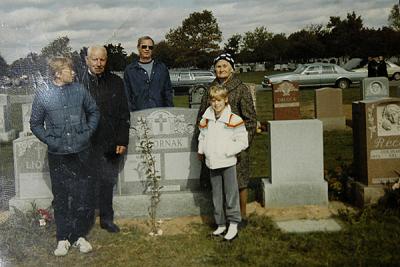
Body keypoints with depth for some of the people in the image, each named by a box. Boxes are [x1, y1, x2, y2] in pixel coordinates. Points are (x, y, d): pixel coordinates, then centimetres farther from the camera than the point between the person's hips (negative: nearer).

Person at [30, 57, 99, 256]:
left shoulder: (79, 90, -1)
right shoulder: (42, 95, -5)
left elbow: (94, 111, 12)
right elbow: (35, 123, 4)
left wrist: (89, 132, 1)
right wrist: (49, 140, -6)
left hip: (81, 152, 1)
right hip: (57, 155, -1)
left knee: (82, 195, 6)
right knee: (60, 198, 8)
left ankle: (80, 235, 20)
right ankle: (63, 238, 20)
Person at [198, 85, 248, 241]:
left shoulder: (233, 120, -10)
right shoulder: (206, 119, 6)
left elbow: (242, 141, -9)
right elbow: (202, 137, 19)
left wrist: (227, 151, -15)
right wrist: (201, 151, 6)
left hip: (227, 163, -5)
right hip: (212, 164, 5)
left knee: (231, 194, -1)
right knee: (216, 196, 13)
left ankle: (233, 225, 8)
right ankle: (220, 224, 24)